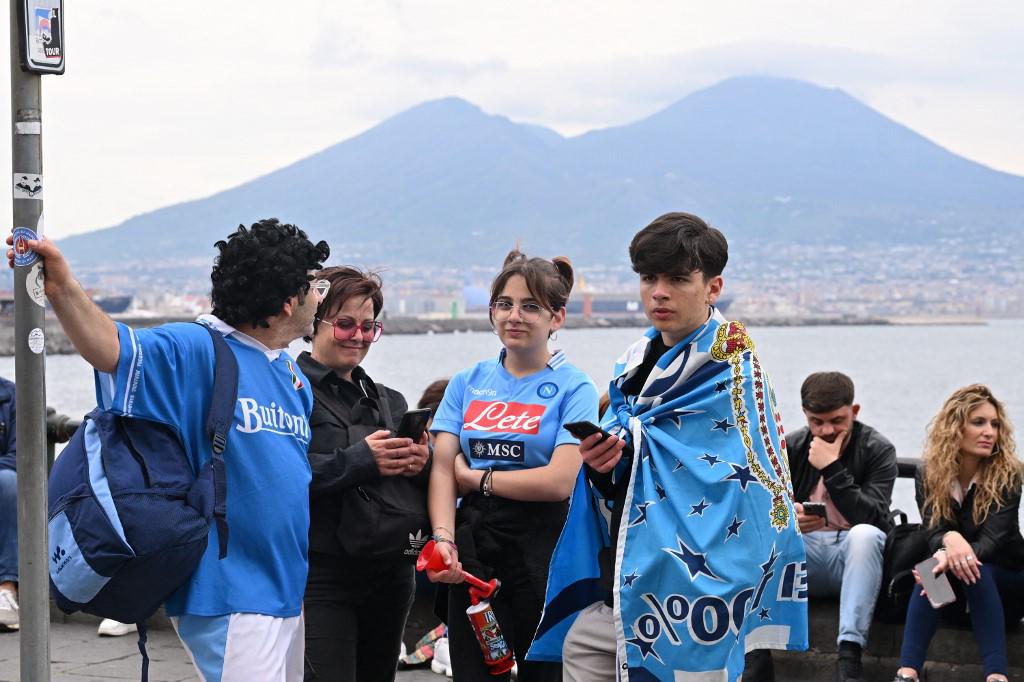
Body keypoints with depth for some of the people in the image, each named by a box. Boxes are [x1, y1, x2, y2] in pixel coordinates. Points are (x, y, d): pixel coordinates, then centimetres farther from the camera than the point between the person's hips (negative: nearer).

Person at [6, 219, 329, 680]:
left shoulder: (294, 377, 13)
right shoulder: (196, 352, -13)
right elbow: (114, 349, -31)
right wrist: (63, 290, -46)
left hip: (288, 589, 9)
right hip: (229, 592, -9)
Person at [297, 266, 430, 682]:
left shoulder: (389, 401, 19)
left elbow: (432, 489, 16)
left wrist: (421, 464, -6)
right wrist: (361, 460, -22)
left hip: (390, 574, 7)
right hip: (320, 574, -7)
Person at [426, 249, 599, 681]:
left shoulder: (572, 389, -3)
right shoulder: (468, 382, 10)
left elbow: (560, 481, -15)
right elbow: (442, 468, 0)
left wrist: (476, 477, -6)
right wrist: (444, 538, -16)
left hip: (542, 552, -3)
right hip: (474, 551, 3)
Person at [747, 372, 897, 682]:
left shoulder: (878, 450, -4)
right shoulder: (790, 448, 4)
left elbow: (871, 518, -18)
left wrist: (832, 469, -22)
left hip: (854, 556, -2)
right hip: (805, 556, 2)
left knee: (865, 533, -36)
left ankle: (849, 657, -42)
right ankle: (757, 653, -31)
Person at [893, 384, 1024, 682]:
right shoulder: (929, 473, -6)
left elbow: (992, 539, -24)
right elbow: (933, 531, -18)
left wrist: (955, 559, -45)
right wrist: (949, 541, -44)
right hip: (953, 592, 2)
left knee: (971, 566, -35)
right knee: (934, 572, -33)